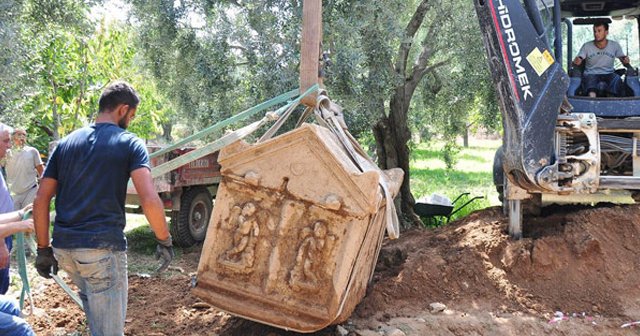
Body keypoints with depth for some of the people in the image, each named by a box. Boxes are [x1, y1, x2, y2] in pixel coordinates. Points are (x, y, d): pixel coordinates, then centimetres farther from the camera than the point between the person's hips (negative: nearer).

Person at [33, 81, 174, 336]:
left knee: (90, 296, 32)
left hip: (64, 247, 6)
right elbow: (150, 200, -16)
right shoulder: (129, 143, -3)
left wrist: (43, 248, 15)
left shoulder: (65, 143, 12)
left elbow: (40, 201, 9)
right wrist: (164, 240, -3)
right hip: (103, 247, -6)